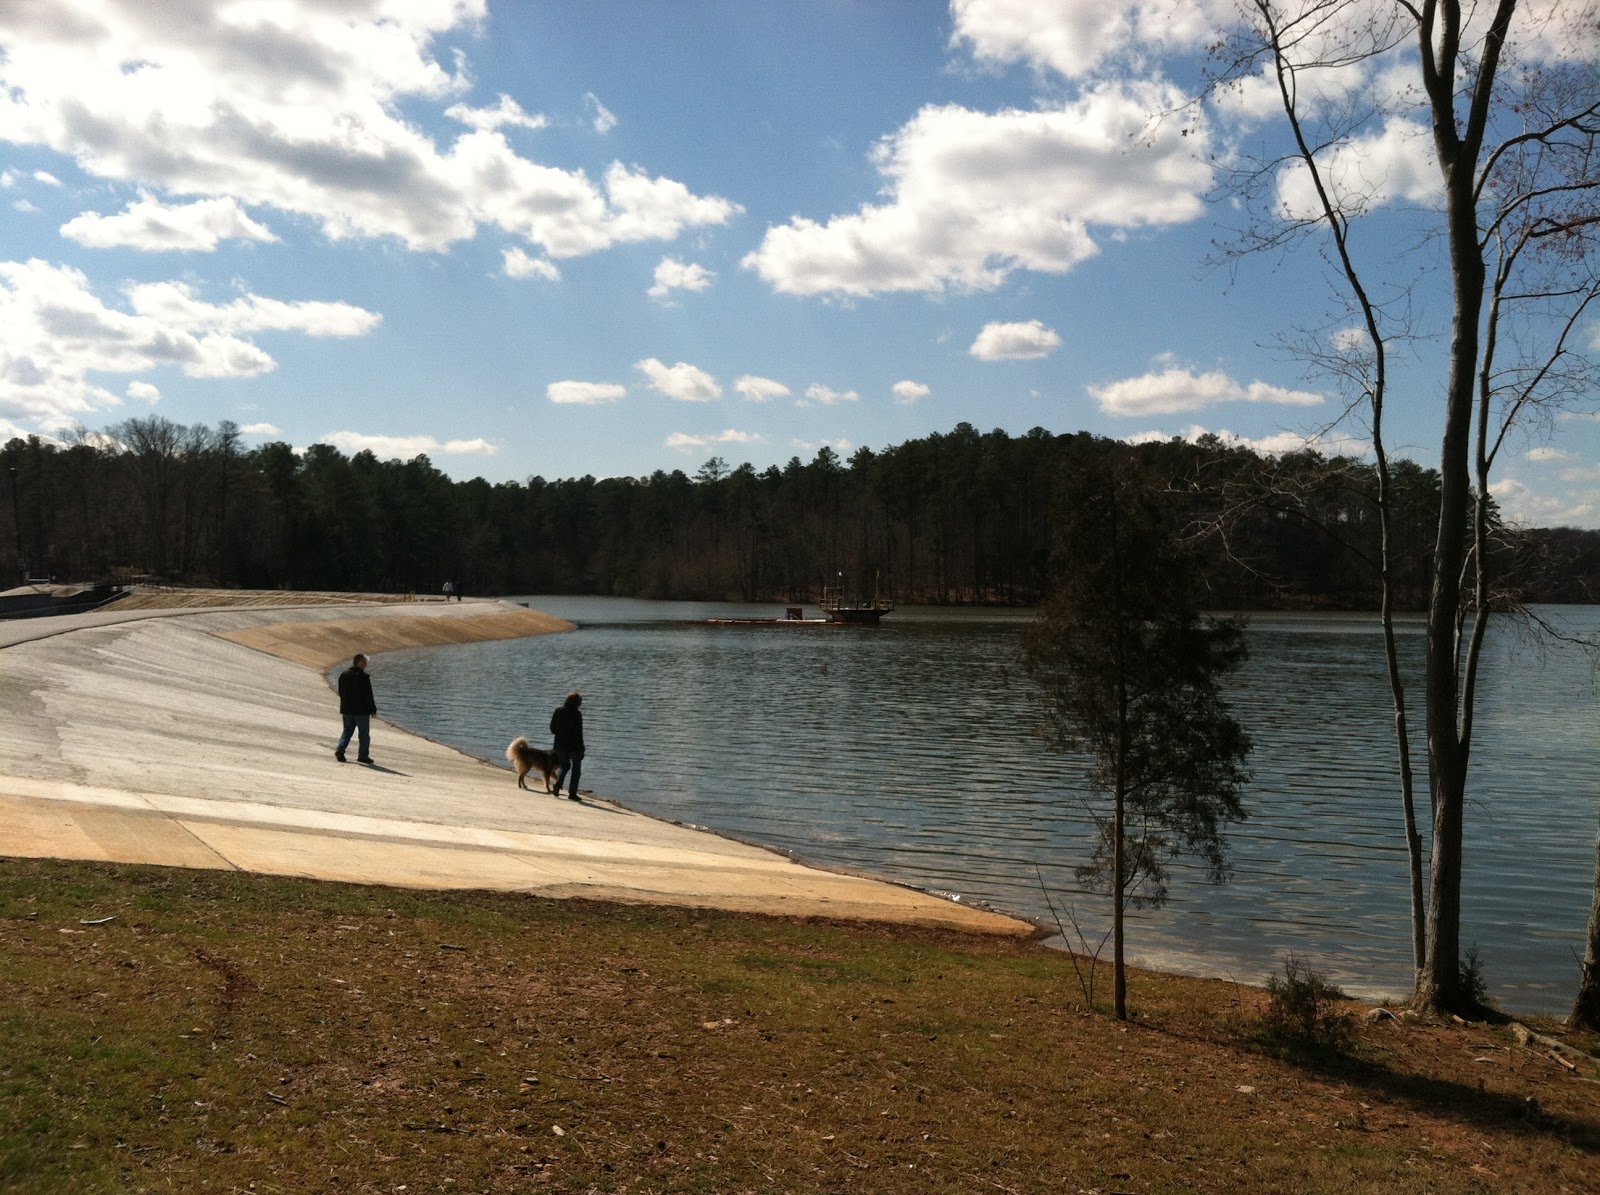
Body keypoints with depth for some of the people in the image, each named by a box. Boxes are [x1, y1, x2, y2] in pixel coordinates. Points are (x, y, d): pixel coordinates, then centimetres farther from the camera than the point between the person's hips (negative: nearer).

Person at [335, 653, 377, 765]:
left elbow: (341, 693, 13)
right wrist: (373, 709, -5)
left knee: (347, 731, 14)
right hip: (362, 710, -6)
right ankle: (363, 755, 6)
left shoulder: (343, 675, 6)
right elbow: (368, 695, -14)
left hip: (347, 709, 6)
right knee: (364, 734, 5)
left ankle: (340, 749, -5)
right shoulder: (363, 677, -15)